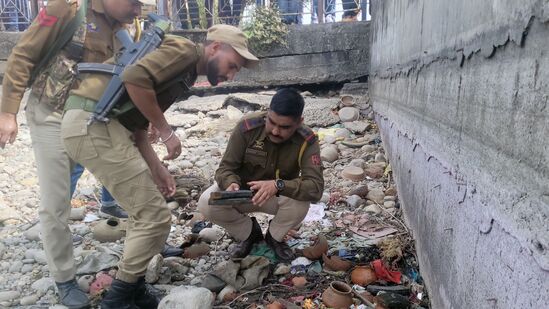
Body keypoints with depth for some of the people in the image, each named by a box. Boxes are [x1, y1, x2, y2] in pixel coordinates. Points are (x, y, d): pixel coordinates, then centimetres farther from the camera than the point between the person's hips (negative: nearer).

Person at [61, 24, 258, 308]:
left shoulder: (184, 73, 23)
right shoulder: (184, 50, -5)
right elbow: (134, 78, -22)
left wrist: (157, 168, 12)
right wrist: (166, 131, -12)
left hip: (88, 124, 10)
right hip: (94, 123, -10)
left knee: (144, 212, 17)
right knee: (154, 216, -4)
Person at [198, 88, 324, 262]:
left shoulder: (307, 141, -24)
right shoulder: (247, 128, -24)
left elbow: (315, 187, -33)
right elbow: (225, 168, -18)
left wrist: (278, 185, -49)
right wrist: (231, 183, -42)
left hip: (280, 196, 0)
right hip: (243, 191, 1)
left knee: (300, 202, -33)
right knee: (207, 204, -26)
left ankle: (274, 236, 1)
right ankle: (248, 233, 4)